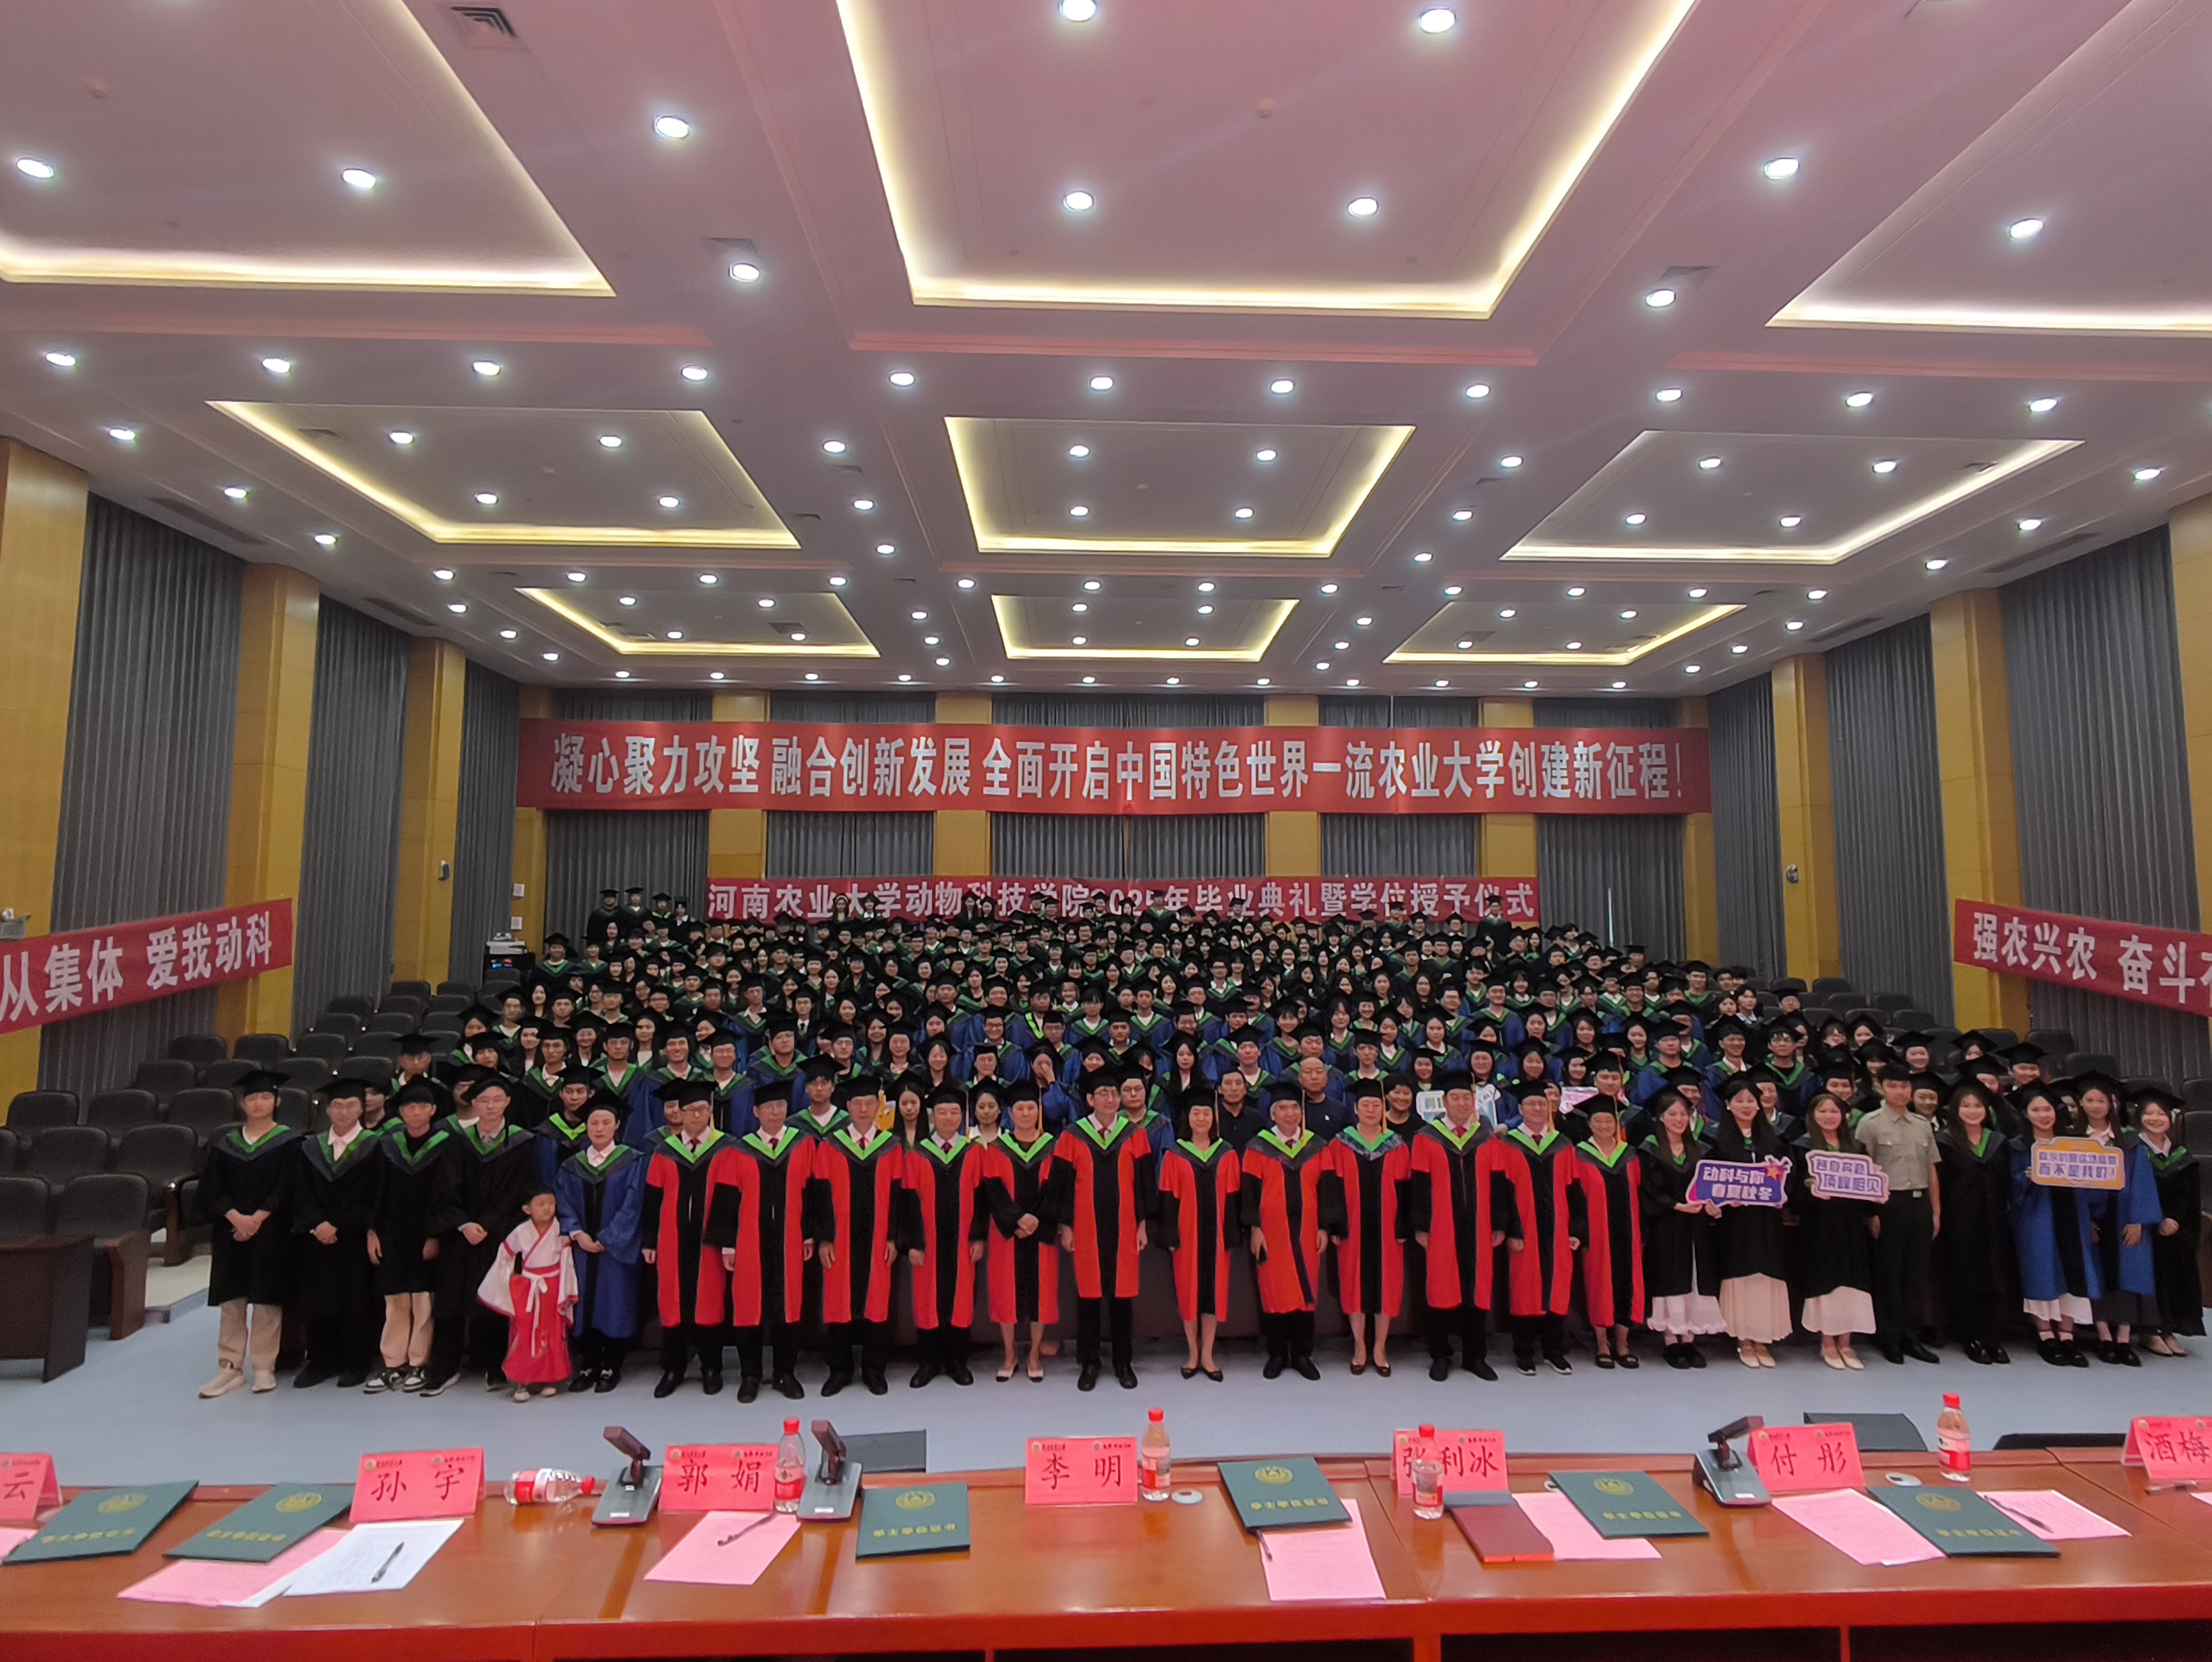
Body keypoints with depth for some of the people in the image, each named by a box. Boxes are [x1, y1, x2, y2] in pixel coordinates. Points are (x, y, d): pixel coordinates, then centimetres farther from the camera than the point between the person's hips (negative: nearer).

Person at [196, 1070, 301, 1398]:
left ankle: (264, 1368, 9)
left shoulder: (289, 1141, 0)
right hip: (229, 1229, 3)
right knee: (231, 1299, 5)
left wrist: (258, 1218, -16)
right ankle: (230, 1367, 15)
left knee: (266, 1298, 0)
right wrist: (235, 1217, -13)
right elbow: (211, 1189, 2)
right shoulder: (223, 1142, 8)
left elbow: (286, 1189, -5)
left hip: (270, 1232, -3)